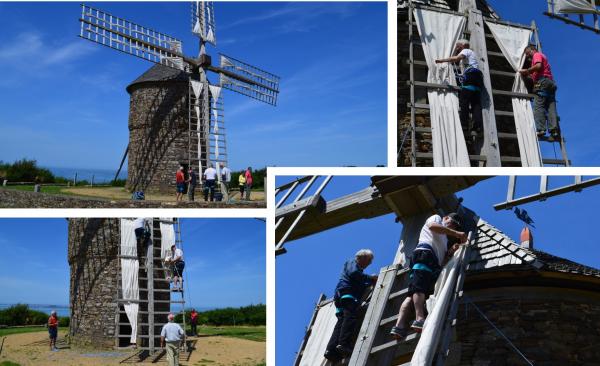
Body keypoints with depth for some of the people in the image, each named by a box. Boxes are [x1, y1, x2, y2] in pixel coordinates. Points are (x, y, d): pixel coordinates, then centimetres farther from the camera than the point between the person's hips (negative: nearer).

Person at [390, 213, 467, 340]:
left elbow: (443, 258, 30)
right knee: (420, 287, -24)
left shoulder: (444, 239, 41)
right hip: (425, 253, -8)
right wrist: (456, 234, -8)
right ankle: (420, 319, -41)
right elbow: (432, 226, -5)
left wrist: (451, 251, 12)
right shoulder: (436, 218, 21)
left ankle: (399, 325, -25)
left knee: (413, 293, -10)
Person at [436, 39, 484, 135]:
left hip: (470, 77, -9)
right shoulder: (471, 53, 34)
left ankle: (464, 124, -18)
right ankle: (478, 126, -9)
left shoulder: (466, 51, 7)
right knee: (476, 103, 0)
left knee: (464, 102, -11)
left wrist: (442, 60, -9)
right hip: (477, 80, 9)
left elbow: (457, 58, -12)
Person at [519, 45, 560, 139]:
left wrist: (526, 71, -6)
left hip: (542, 82, -9)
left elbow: (538, 66, -15)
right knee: (551, 107, -3)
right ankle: (555, 130, -15)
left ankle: (541, 129, -27)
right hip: (550, 82, 9)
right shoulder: (543, 57, 34)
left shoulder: (537, 55, 7)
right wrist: (528, 74, 23)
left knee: (538, 106, -15)